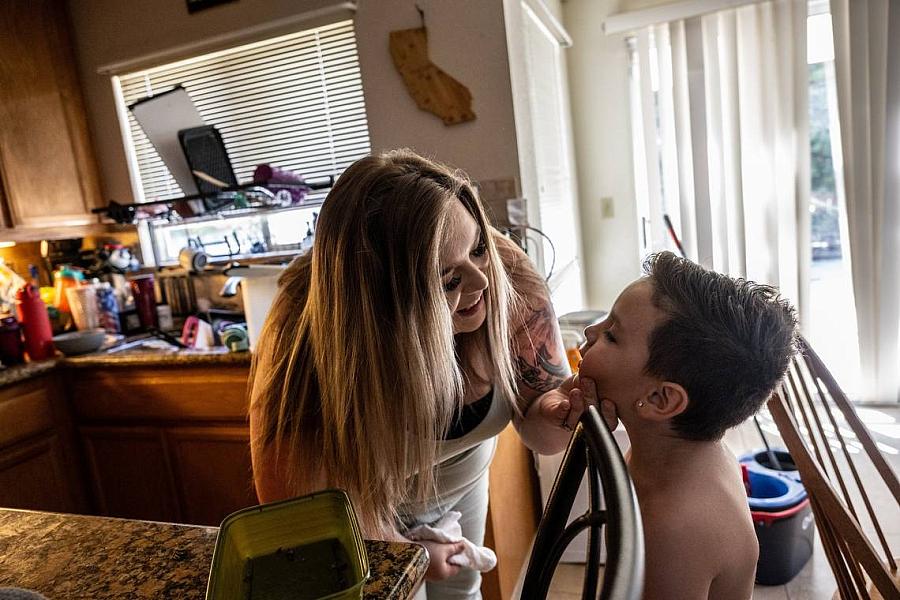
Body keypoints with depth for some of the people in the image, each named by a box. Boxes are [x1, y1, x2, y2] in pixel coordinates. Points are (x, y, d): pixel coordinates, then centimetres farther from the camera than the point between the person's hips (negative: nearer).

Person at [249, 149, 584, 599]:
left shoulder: (512, 286, -31)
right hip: (365, 506, -2)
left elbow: (537, 430, -18)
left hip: (461, 482, 3)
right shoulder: (306, 350, -38)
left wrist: (556, 412, -39)